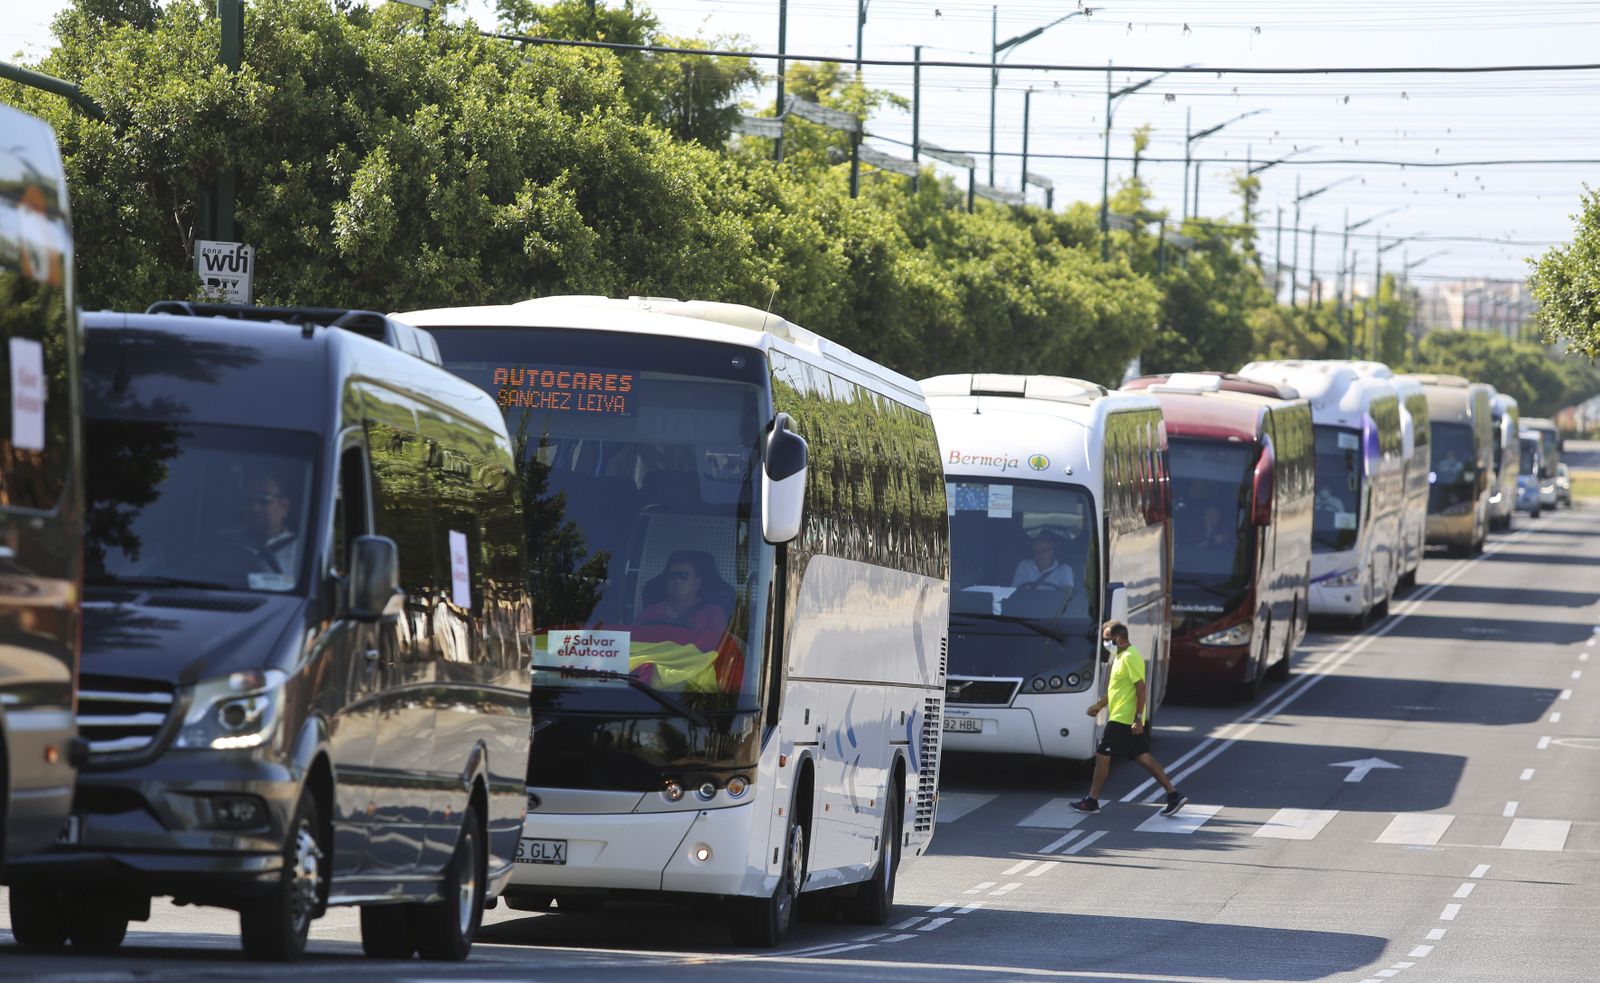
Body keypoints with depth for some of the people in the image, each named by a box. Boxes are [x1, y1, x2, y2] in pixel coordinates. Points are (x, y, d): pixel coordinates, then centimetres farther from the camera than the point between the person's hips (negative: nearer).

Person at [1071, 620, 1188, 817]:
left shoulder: (1130, 658, -16)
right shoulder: (1122, 656, 16)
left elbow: (1141, 688, -22)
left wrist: (1138, 718, -24)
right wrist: (1100, 705, 28)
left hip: (1123, 720, -10)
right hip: (1130, 720, 10)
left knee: (1102, 755, -2)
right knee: (1143, 757, 8)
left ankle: (1092, 801, 6)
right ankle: (1174, 794, 5)